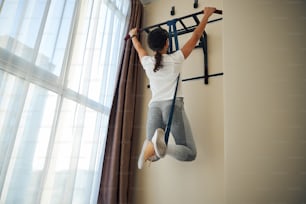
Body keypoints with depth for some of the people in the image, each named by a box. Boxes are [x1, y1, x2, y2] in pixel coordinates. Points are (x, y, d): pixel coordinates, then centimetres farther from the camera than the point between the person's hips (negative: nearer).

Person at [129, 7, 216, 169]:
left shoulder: (147, 62, 11)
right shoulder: (175, 58, 4)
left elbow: (139, 49, 34)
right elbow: (195, 37, 14)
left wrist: (133, 36, 54)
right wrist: (207, 15, 27)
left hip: (154, 107, 4)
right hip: (173, 105, -3)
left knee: (153, 153, 13)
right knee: (190, 153, -1)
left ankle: (153, 145, -24)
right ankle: (162, 145, -31)